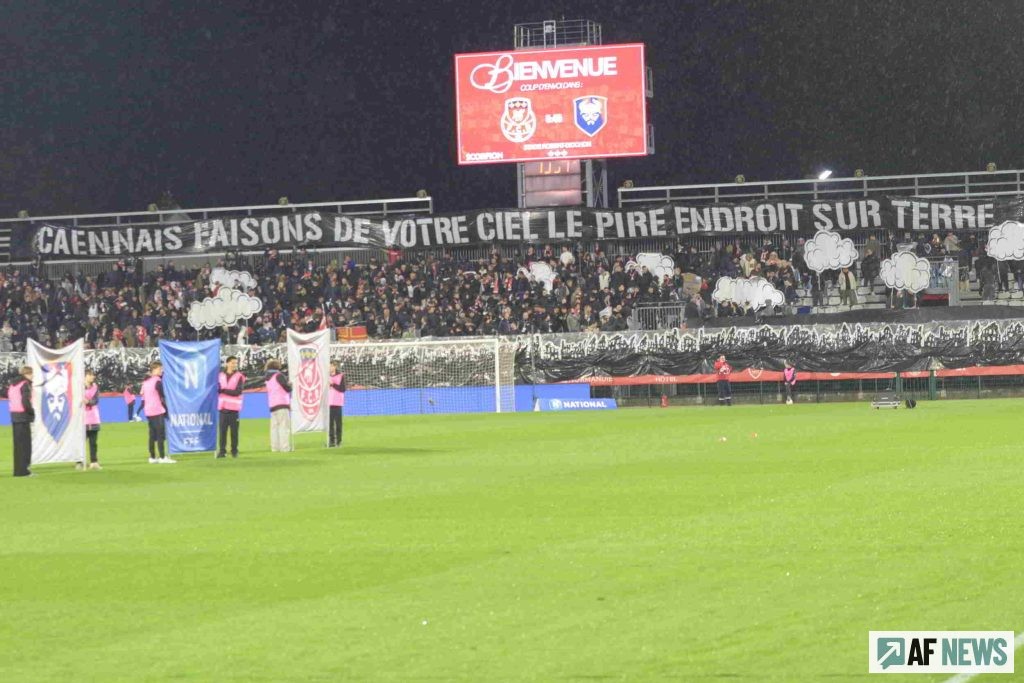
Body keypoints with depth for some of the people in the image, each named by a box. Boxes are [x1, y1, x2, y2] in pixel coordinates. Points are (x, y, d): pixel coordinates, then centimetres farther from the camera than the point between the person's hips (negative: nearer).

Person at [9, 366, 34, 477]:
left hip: (14, 416, 8)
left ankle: (17, 470, 13)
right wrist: (32, 412, -7)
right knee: (25, 444, -5)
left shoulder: (13, 385, 15)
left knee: (17, 443, 12)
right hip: (23, 417, -8)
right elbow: (25, 401, -21)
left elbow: (10, 400, 14)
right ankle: (22, 470, -8)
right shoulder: (25, 385, -11)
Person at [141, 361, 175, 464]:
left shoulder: (146, 381, 14)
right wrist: (166, 411, -4)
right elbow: (162, 397, -10)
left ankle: (152, 457, 12)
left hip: (148, 412, 8)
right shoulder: (157, 381, -11)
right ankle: (162, 457, -11)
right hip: (158, 411, -8)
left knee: (152, 435, 11)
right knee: (161, 435, -7)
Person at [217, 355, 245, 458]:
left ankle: (234, 451, 7)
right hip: (223, 407, 3)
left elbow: (237, 392, -9)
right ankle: (222, 451, 2)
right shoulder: (221, 376, 12)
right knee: (223, 430, -1)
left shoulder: (239, 377, 1)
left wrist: (224, 390, -10)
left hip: (234, 407, -2)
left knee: (234, 430, -2)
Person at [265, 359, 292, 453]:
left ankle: (275, 447, 4)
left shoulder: (268, 378, 14)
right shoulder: (279, 376, -9)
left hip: (272, 406, 7)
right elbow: (288, 388, -10)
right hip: (281, 404, -7)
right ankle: (285, 447, -13)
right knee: (284, 426, -7)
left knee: (274, 427, 7)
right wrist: (290, 384, 11)